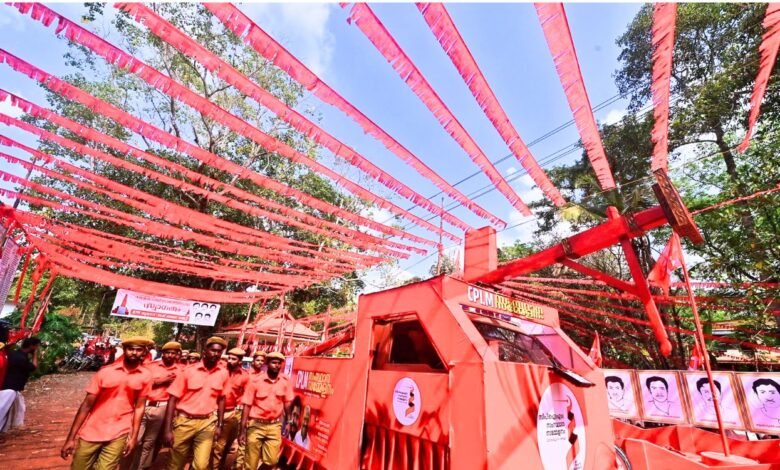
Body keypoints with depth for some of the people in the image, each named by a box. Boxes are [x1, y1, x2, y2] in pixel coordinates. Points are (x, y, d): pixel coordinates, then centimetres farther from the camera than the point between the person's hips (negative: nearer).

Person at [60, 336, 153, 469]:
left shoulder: (145, 376, -5)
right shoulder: (105, 372, -7)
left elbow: (139, 407, -1)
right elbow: (87, 404, -2)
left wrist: (133, 437, -3)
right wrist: (71, 438, -4)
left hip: (118, 435, 0)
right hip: (92, 431, 0)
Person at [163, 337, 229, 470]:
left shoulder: (223, 373, -2)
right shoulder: (188, 370, -9)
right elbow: (173, 399, -6)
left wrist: (219, 425, 7)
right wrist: (168, 429, -9)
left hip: (207, 423, 1)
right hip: (184, 421, -1)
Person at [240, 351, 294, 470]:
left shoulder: (286, 381, -7)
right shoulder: (255, 380, -13)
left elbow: (287, 403, 3)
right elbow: (247, 406, -9)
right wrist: (242, 431, -9)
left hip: (275, 426, 2)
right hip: (256, 425, -2)